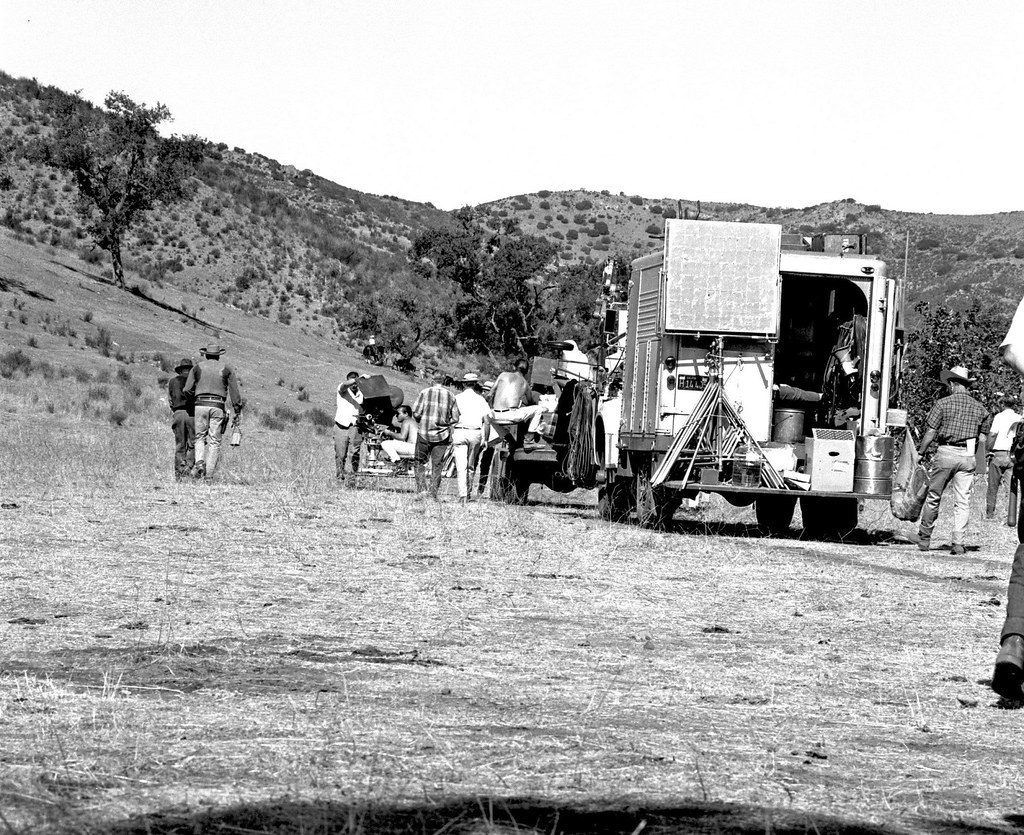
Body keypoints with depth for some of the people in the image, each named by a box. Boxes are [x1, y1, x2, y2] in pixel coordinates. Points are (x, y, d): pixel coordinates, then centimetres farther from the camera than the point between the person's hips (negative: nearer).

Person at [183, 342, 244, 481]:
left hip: (201, 405, 0)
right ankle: (209, 473, -4)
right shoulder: (226, 369, 9)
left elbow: (187, 390, 4)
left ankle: (199, 462, -13)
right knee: (214, 441, 3)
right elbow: (235, 391, 6)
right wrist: (237, 411, 11)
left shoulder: (197, 368, 9)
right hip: (218, 407, 0)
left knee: (200, 437, 13)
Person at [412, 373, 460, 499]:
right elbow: (455, 418, 2)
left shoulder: (425, 393, -4)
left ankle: (421, 489, -5)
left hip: (424, 433, -2)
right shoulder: (451, 396, 3)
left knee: (418, 462, 9)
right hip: (442, 435, 2)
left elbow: (416, 413, -7)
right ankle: (433, 494, 5)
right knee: (437, 466, 8)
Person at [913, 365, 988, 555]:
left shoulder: (943, 404, -4)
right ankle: (958, 543, -4)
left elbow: (930, 434, -6)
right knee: (963, 501, 3)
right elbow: (981, 438, 7)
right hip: (968, 455, 3)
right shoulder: (979, 408, 7)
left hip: (946, 453, -3)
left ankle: (924, 538, 19)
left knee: (933, 497, 9)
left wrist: (919, 453, 2)